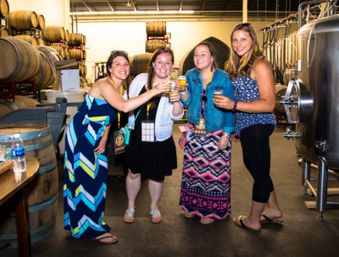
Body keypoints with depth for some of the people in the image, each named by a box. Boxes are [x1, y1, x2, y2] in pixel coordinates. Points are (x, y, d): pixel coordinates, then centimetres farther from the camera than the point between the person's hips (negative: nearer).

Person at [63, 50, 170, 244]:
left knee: (97, 176, 14)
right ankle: (92, 228, 11)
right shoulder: (104, 85, -22)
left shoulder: (118, 88, 6)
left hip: (94, 139, 9)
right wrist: (153, 92, -38)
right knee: (86, 179, -2)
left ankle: (79, 221, 32)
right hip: (80, 136, -9)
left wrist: (104, 139, 2)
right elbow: (124, 107, -40)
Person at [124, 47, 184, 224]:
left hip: (160, 139, -1)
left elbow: (177, 116, -15)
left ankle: (154, 207, 38)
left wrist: (176, 101, -34)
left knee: (157, 176, 12)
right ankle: (131, 206, 36)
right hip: (137, 137, 1)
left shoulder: (172, 87, -7)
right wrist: (127, 126, 12)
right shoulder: (140, 79, -2)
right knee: (133, 173, 11)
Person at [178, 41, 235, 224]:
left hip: (216, 132, -4)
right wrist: (183, 94, -11)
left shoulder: (223, 78, -7)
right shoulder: (190, 76, 5)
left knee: (216, 170, 0)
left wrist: (226, 134, -9)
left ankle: (212, 209, 18)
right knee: (192, 168, 9)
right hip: (194, 132, 4)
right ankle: (193, 205, 27)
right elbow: (188, 104, 10)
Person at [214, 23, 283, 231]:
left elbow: (269, 104, -22)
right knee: (253, 166, 21)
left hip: (257, 126, -10)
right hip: (247, 126, 10)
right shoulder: (240, 65, 13)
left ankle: (253, 220, 21)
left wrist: (233, 105, -28)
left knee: (259, 171, 4)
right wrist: (233, 128, 13)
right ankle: (273, 209, 38)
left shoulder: (259, 65, -15)